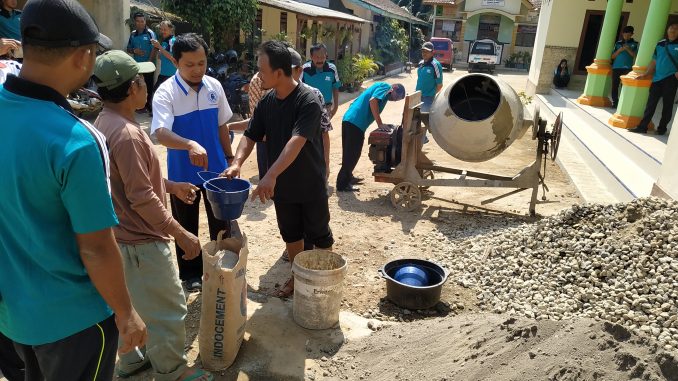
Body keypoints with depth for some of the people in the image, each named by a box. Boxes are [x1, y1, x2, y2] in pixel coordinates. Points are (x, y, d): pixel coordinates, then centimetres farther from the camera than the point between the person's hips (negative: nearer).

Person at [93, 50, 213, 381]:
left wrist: (171, 185, 16)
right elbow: (142, 199, -26)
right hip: (141, 240, -10)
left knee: (133, 301, 25)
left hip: (123, 235, 10)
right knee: (169, 309, 6)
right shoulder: (126, 133, -26)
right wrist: (181, 235, -19)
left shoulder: (105, 122, 5)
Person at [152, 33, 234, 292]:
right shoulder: (166, 93, -17)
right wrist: (190, 145, -49)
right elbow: (160, 133, -31)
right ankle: (191, 273, 34)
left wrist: (229, 157, 10)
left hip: (216, 168, 4)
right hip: (183, 172, -3)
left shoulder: (214, 87, -3)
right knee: (187, 227, 13)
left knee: (221, 222, 17)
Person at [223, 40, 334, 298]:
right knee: (290, 234, 19)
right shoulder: (266, 102, 0)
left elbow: (296, 142, -32)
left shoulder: (308, 101, -21)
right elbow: (250, 136, 1)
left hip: (310, 185, -6)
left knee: (319, 235, 11)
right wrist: (237, 163, -19)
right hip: (282, 185, 6)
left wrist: (270, 175, -41)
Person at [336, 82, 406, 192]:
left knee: (349, 153, 20)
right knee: (353, 154, -3)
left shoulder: (381, 87, 28)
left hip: (349, 120, 10)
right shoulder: (386, 87, -1)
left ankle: (347, 177, 34)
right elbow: (373, 101, -19)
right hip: (356, 122, -10)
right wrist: (380, 123, -15)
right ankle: (342, 184, 3)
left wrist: (381, 124, 22)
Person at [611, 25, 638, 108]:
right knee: (615, 85, 2)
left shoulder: (634, 44, 7)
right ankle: (615, 102, 11)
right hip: (616, 67, 3)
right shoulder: (618, 43, 12)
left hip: (627, 68, -2)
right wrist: (619, 50, -7)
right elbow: (613, 56, 9)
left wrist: (628, 49, -13)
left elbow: (635, 56, -2)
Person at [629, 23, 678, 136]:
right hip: (657, 78, 3)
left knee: (667, 104, 2)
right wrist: (647, 74, 8)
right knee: (651, 103, 3)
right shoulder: (660, 44, 13)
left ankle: (662, 128, 10)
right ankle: (642, 127, 3)